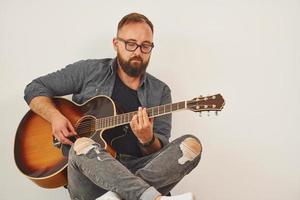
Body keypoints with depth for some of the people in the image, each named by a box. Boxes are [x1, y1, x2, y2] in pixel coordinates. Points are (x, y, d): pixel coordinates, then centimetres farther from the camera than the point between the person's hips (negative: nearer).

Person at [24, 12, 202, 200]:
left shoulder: (160, 91, 11)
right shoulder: (90, 71, 8)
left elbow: (160, 151, 6)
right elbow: (35, 89, 12)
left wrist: (147, 140, -18)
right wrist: (55, 117, -8)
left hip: (137, 171, 2)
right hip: (89, 172, -1)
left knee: (192, 144, -21)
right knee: (83, 145, -35)